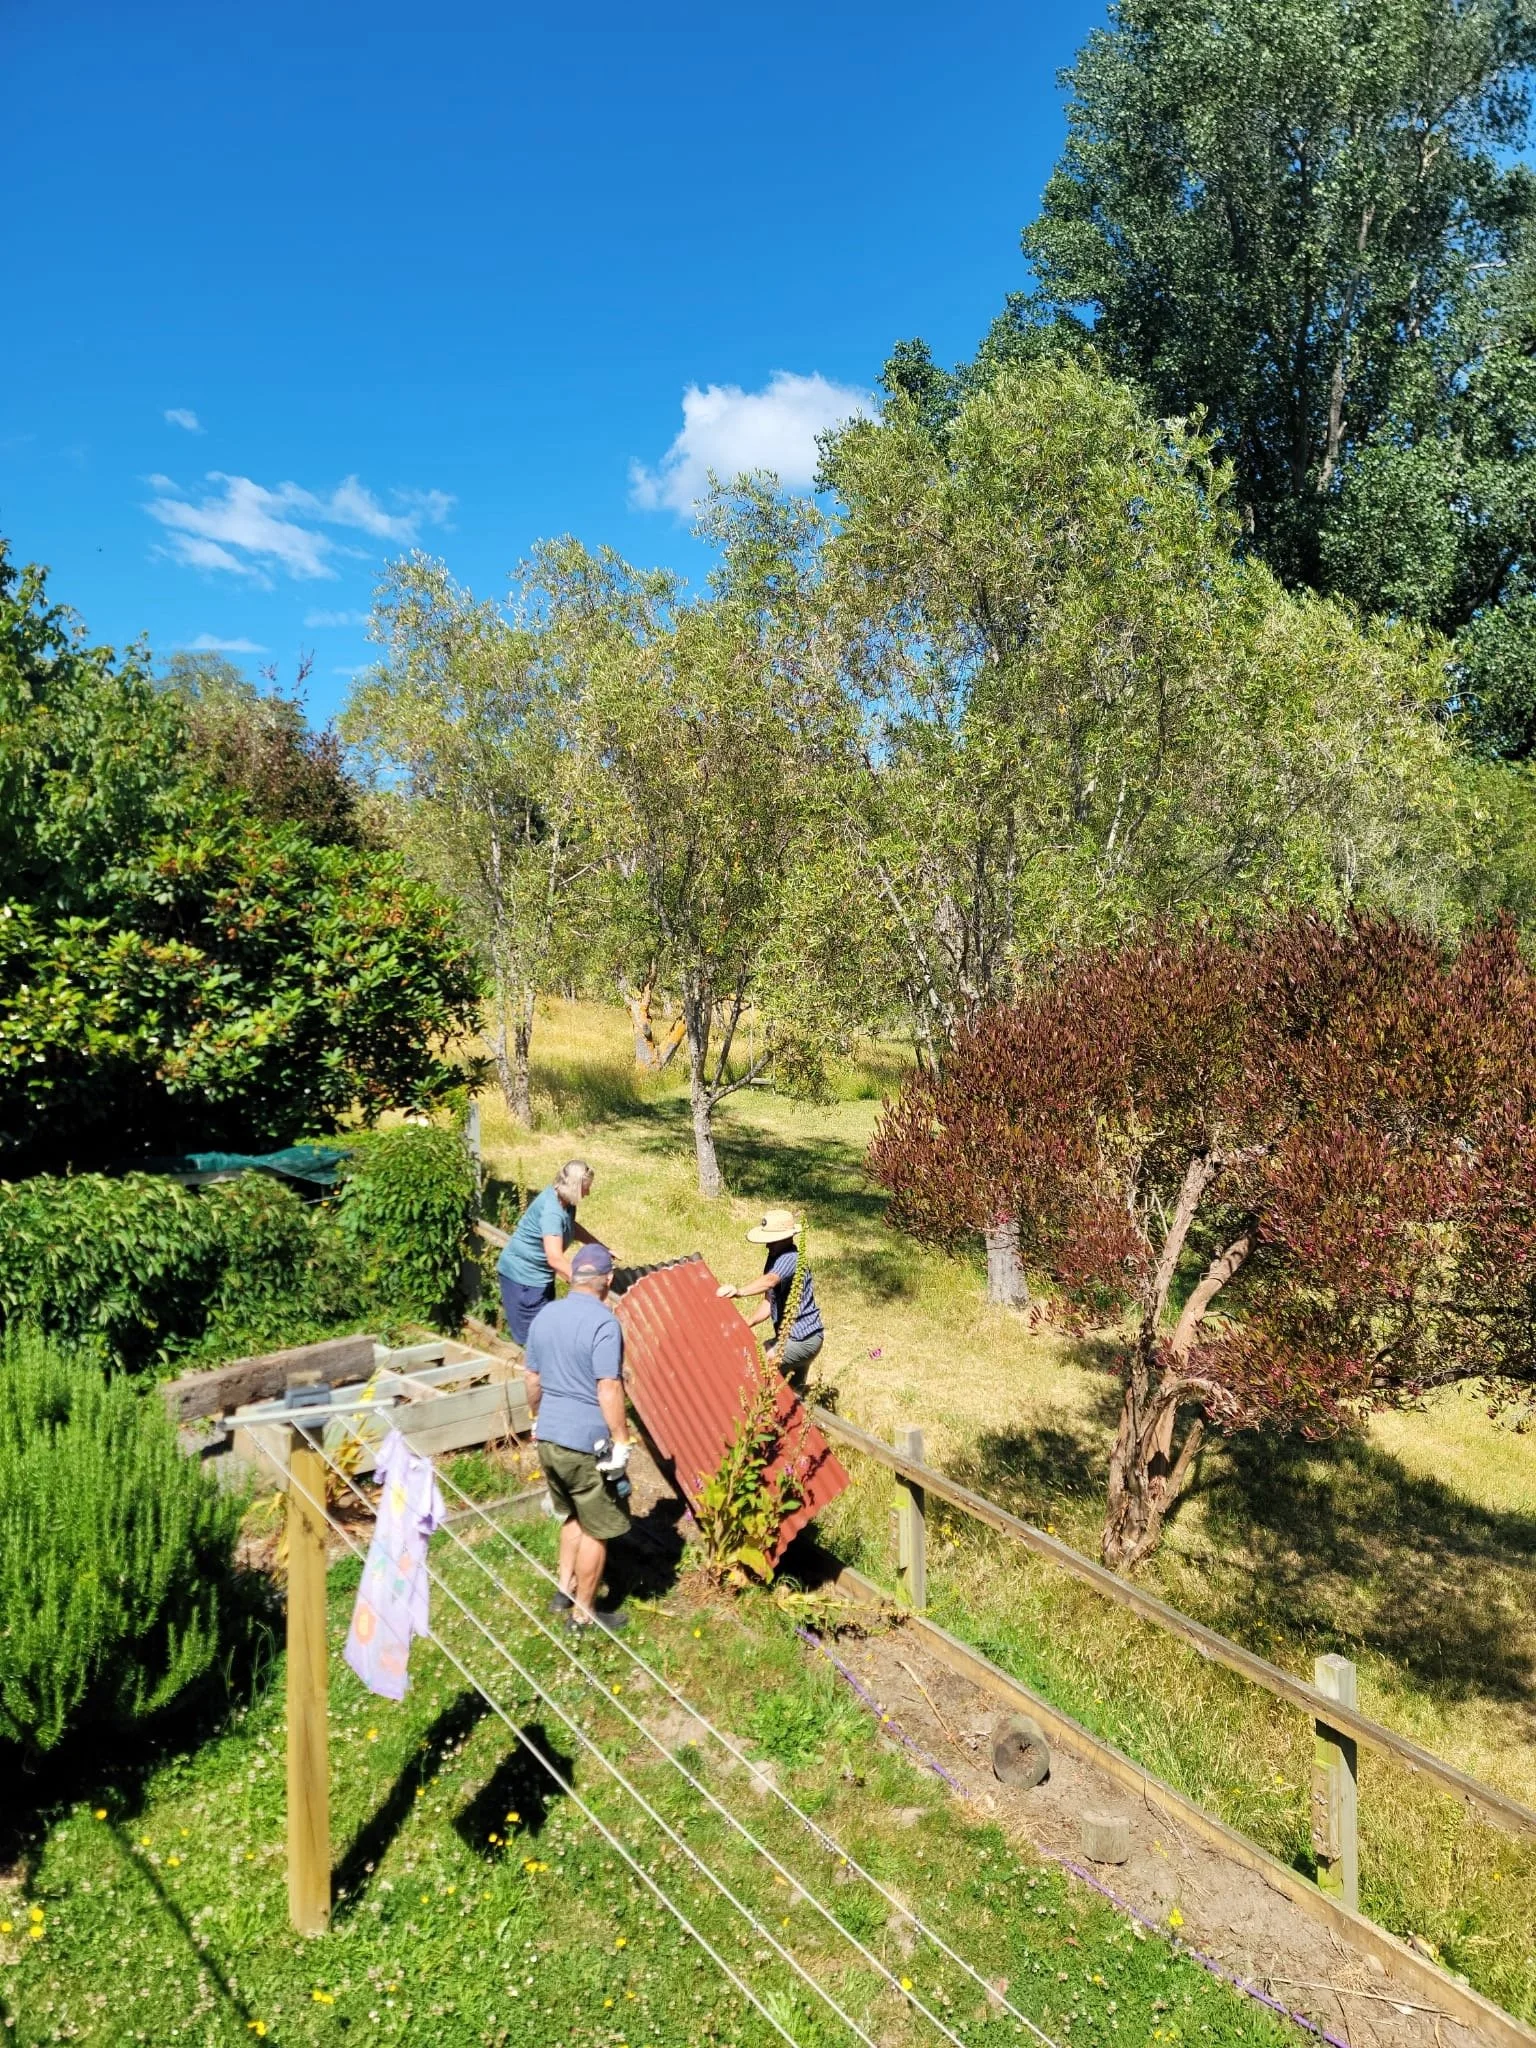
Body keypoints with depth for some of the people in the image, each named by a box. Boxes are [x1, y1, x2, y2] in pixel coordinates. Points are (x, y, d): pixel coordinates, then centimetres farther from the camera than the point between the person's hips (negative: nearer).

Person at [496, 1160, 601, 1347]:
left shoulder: (564, 1199, -3)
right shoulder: (552, 1211, -31)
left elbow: (571, 1226, 20)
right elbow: (555, 1258, -37)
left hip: (540, 1273, 10)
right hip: (522, 1274, -10)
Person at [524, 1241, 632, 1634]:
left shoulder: (544, 1315, 5)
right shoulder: (603, 1322, -19)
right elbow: (608, 1389, -23)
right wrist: (622, 1439, -16)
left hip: (548, 1439, 7)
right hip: (587, 1443, -7)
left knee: (573, 1517, 26)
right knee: (596, 1530, 9)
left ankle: (564, 1590, 34)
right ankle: (583, 1614, 20)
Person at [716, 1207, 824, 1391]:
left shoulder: (790, 1259, -23)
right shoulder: (776, 1257, 8)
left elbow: (770, 1280, -45)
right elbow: (769, 1302, 12)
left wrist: (739, 1292, -58)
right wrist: (747, 1324, -1)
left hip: (803, 1340, -11)